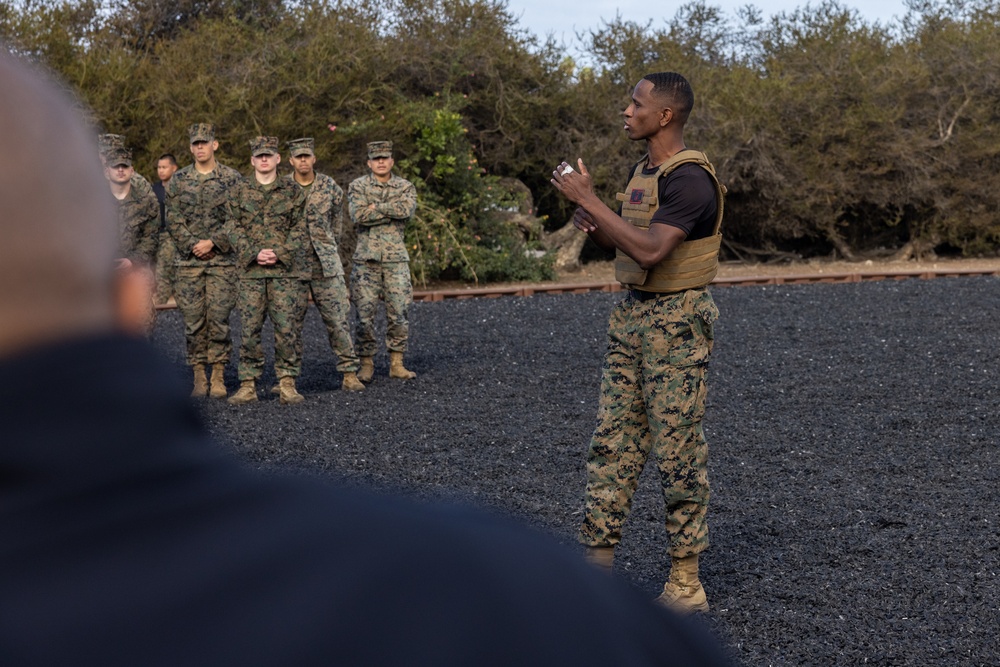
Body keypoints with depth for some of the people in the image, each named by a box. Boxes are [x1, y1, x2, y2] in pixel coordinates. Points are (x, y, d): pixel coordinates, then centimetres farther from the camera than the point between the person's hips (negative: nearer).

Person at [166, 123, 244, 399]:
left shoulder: (232, 179, 3)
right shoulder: (178, 180, 9)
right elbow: (173, 220, 4)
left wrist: (212, 242, -11)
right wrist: (192, 245, -8)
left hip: (223, 261, -2)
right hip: (188, 261, 2)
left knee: (219, 318, -2)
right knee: (193, 320, 2)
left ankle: (218, 377, 6)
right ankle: (199, 378, 9)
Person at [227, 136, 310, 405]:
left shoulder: (292, 192, 9)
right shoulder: (238, 193, 11)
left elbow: (300, 230, 4)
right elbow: (235, 229, 5)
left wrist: (279, 253, -10)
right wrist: (255, 253, -10)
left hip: (286, 271, -1)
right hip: (250, 271, 1)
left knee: (288, 328, -3)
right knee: (249, 329, 0)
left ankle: (287, 383, 4)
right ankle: (248, 384, 6)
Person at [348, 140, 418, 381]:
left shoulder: (405, 187, 8)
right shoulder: (357, 186, 3)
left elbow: (407, 209, -14)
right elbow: (358, 216, -14)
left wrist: (376, 207, -12)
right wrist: (392, 212, -11)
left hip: (396, 257, 1)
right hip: (366, 258, -1)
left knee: (399, 312, 1)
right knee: (365, 314, -1)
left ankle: (396, 364, 10)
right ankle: (366, 364, 9)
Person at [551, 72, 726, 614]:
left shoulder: (690, 179, -16)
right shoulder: (642, 170, 13)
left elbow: (650, 250, -28)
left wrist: (588, 199, -23)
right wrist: (593, 225, 1)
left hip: (676, 320, -9)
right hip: (631, 312, 9)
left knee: (677, 450, -3)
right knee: (612, 441, 8)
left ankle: (686, 584, 6)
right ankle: (598, 561, 14)